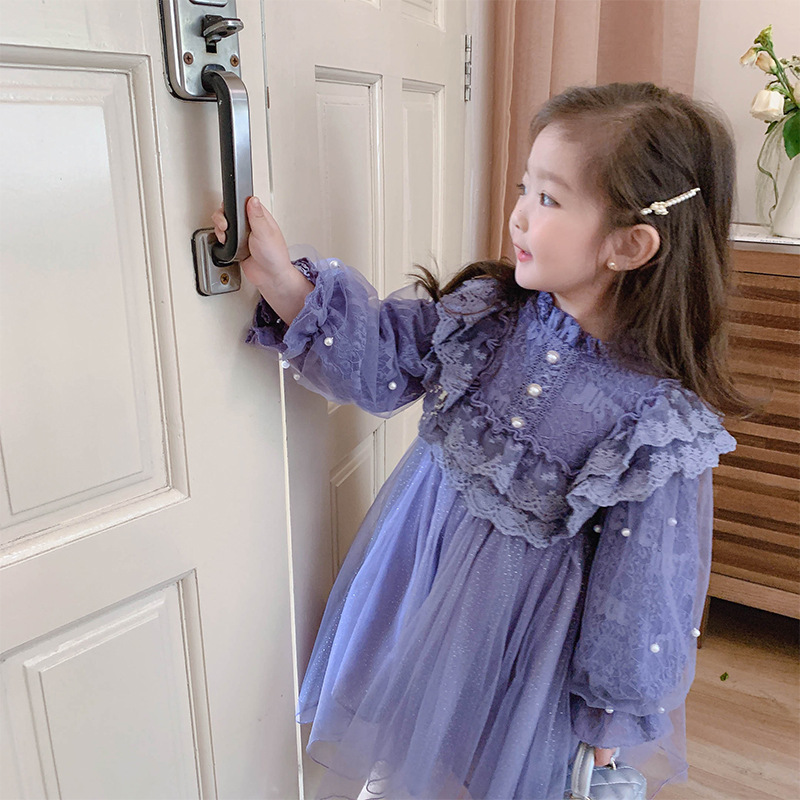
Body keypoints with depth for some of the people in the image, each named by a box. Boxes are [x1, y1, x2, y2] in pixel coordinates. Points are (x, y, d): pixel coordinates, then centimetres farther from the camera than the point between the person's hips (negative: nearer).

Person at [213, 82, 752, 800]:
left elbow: (641, 577, -15)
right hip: (429, 556, 4)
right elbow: (382, 356, -9)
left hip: (527, 608, -3)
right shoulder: (487, 310, -13)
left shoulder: (661, 416, -24)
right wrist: (281, 279, -22)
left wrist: (614, 704, -3)